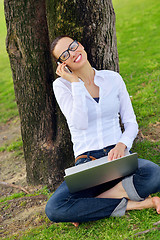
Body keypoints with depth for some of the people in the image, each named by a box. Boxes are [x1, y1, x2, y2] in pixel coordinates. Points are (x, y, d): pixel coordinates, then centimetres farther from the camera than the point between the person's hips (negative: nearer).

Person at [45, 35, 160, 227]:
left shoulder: (113, 78, 8)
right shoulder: (61, 85, 2)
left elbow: (131, 122, 9)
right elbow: (80, 123, -13)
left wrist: (122, 144, -11)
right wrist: (75, 82, -12)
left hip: (118, 156, 1)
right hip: (86, 162, -1)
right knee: (53, 209, -29)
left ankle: (88, 207, -18)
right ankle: (128, 204, -18)